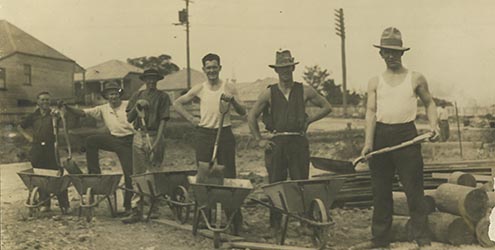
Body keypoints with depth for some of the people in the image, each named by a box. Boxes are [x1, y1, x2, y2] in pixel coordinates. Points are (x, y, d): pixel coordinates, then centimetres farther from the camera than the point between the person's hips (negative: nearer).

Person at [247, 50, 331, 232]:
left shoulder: (305, 91, 6)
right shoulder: (269, 93, 5)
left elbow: (326, 107, 17)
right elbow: (251, 117, 11)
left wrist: (309, 120, 6)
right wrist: (259, 140, 6)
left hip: (298, 142, 0)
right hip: (276, 143, 0)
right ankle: (275, 226, 12)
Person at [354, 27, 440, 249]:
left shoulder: (416, 79, 5)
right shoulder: (375, 82, 8)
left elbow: (429, 102, 15)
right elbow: (371, 111, -2)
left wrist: (433, 125, -3)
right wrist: (368, 142, -13)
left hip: (406, 135, -2)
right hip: (380, 135, 3)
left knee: (414, 189, -4)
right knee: (380, 191, 8)